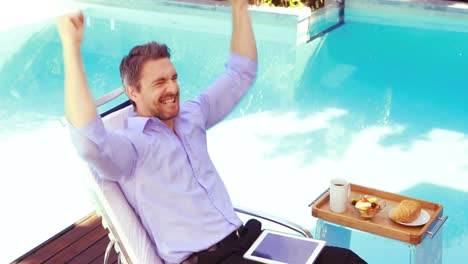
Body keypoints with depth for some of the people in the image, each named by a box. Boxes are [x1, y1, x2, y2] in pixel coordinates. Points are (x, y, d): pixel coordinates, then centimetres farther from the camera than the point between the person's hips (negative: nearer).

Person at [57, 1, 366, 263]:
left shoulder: (191, 116, 14)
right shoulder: (129, 144, -8)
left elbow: (242, 74, 18)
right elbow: (91, 142, -31)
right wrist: (72, 46, -33)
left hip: (247, 238, 7)